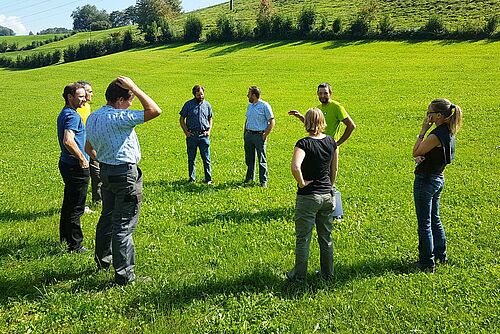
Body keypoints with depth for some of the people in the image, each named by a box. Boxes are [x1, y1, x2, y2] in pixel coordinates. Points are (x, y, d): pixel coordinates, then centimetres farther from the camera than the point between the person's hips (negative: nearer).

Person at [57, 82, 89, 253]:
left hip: (66, 163, 10)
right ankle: (75, 245, 5)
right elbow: (68, 141, -32)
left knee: (69, 203, 22)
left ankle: (65, 237, 35)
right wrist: (82, 158, -21)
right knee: (76, 208, -2)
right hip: (76, 167, -10)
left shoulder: (63, 114, 13)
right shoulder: (73, 116, -19)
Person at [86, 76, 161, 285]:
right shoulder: (118, 118, -22)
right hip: (126, 174, -9)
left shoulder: (93, 117, 6)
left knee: (107, 217, 23)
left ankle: (102, 260, 39)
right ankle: (124, 274, 1)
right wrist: (134, 88, -17)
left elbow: (89, 148, 19)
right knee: (123, 225, -4)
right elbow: (154, 111, -24)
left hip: (105, 171, 9)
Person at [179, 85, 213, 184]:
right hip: (192, 135, -1)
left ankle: (208, 179, 9)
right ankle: (192, 179, 16)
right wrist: (186, 132, -3)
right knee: (191, 159, 6)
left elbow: (210, 119, 18)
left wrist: (209, 130, 4)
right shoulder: (188, 104, 0)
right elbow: (181, 119, 5)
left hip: (204, 136, 1)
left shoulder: (207, 105, 7)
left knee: (206, 159, 0)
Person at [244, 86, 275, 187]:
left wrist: (265, 135, -13)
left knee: (262, 160, -3)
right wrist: (245, 133, 13)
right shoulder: (250, 105, 13)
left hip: (259, 135, -7)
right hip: (249, 135, 7)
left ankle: (263, 181, 3)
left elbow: (272, 122, -9)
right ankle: (249, 178, 27)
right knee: (249, 159, 14)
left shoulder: (264, 106, -9)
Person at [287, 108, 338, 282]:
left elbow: (295, 167, -35)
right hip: (327, 196, 5)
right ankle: (328, 273, 28)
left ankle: (299, 275, 19)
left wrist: (302, 183, -18)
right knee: (326, 237, 17)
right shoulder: (331, 142, 0)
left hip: (308, 197, -5)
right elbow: (334, 170, 9)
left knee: (303, 239, 8)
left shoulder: (304, 143, -18)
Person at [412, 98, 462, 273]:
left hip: (425, 181, -10)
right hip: (438, 178, 10)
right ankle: (440, 255, 34)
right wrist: (420, 157, -8)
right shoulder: (448, 132, 5)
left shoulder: (436, 136, -24)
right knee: (434, 219, 22)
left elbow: (415, 152, -14)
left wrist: (423, 131, -13)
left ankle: (427, 263, 9)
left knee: (424, 223, 1)